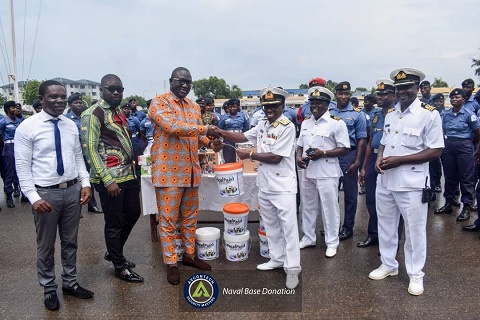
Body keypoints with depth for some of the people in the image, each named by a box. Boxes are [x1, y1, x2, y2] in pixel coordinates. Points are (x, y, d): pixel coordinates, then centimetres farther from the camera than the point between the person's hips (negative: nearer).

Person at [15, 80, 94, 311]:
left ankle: (70, 283, 35)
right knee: (46, 246, 11)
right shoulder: (27, 127, -9)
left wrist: (85, 183, -1)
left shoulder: (71, 126, 6)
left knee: (70, 241, 17)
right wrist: (34, 197, -16)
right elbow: (22, 166, -9)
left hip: (72, 190, 5)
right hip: (46, 193, -4)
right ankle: (49, 289, 30)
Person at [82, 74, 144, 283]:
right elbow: (89, 149, -15)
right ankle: (120, 267, 20)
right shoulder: (93, 114, -10)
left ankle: (113, 252, 38)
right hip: (110, 179, -9)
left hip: (129, 175, 9)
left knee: (133, 214, 18)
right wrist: (107, 180, -19)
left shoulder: (119, 112, 15)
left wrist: (132, 170, 17)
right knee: (114, 223, 4)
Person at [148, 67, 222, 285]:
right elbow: (173, 127, -24)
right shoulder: (159, 103, -8)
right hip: (168, 171, -6)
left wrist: (210, 143, 1)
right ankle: (171, 263, 15)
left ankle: (189, 254, 31)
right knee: (168, 220, 3)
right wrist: (205, 129, -26)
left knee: (190, 217, 16)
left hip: (191, 171, 7)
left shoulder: (194, 107, 15)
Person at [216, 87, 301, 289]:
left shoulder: (287, 126, -15)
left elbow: (275, 157, -19)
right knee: (271, 225, 17)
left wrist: (249, 155, -12)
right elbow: (243, 137, 15)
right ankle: (277, 259, 31)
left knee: (288, 227, -2)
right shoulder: (262, 125, 9)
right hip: (264, 184, 8)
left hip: (282, 185, -8)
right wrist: (220, 132, 2)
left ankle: (292, 268, 6)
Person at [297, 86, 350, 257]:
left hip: (327, 173, -6)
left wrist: (323, 153, -20)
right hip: (307, 172, 6)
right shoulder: (305, 123, 12)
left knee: (329, 208, 3)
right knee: (307, 206, 16)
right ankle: (308, 237, 31)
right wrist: (299, 157, -3)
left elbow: (344, 149, -10)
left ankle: (332, 242, 18)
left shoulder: (337, 123, -8)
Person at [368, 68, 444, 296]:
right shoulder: (390, 114, 10)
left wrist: (399, 160, -19)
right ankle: (388, 265, 34)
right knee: (386, 225, 16)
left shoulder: (429, 114, -9)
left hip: (411, 183, -6)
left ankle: (416, 274, 23)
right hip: (385, 180, 6)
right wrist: (379, 159, -4)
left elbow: (435, 151, -13)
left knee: (415, 230, 6)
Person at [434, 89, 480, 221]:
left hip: (464, 147, -4)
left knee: (466, 178, 0)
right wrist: (446, 143, 9)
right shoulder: (446, 114, 8)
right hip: (448, 147, 5)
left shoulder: (469, 114, -6)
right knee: (449, 176, 11)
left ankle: (466, 207, 7)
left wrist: (469, 144, 11)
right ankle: (448, 203, 22)